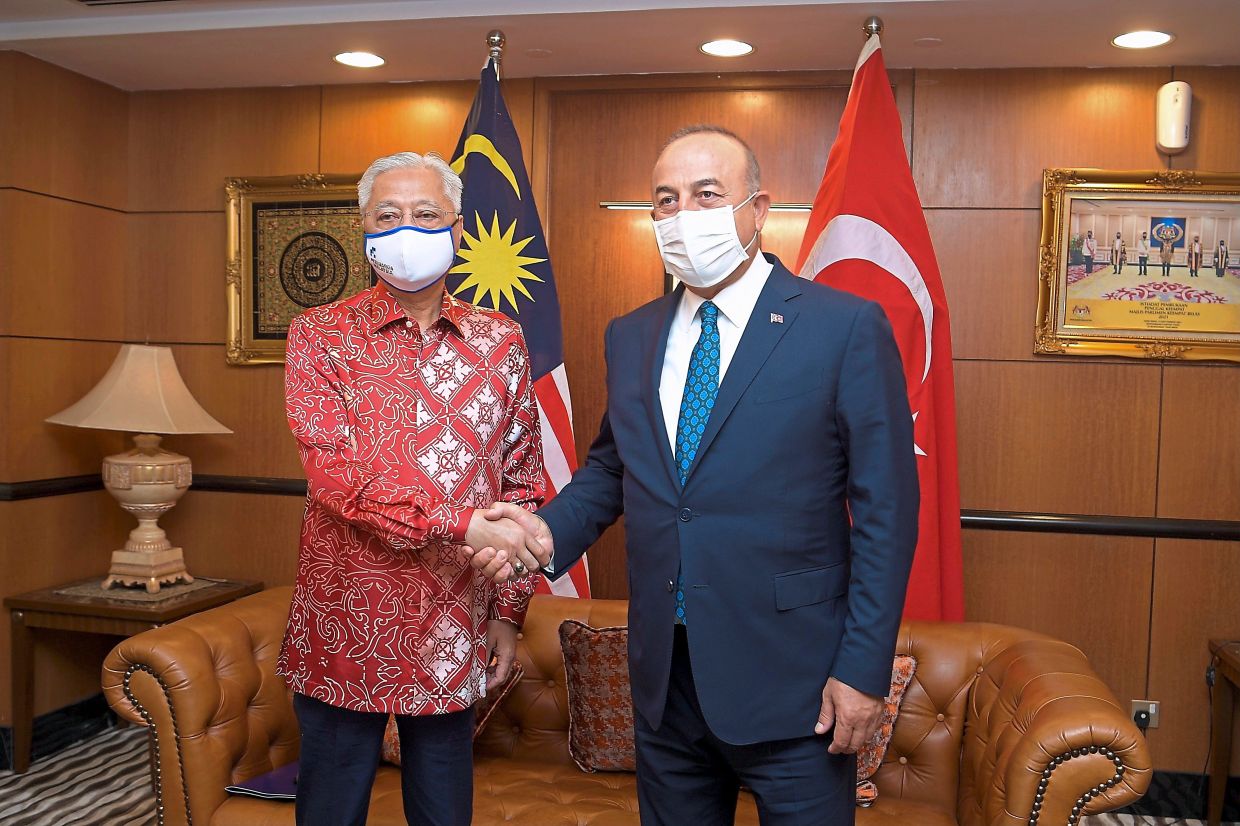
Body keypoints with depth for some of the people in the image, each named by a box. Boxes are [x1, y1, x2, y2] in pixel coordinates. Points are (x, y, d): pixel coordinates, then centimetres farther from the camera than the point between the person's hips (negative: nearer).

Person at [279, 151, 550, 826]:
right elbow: (336, 471, -17)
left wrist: (508, 609, 5)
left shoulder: (500, 343, 4)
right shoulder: (321, 336, -4)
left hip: (455, 635, 2)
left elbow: (521, 483, 7)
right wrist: (466, 524, -23)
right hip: (344, 631, -2)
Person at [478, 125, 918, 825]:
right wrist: (552, 531, -3)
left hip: (790, 683, -4)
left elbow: (885, 510, -9)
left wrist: (864, 669, -12)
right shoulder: (630, 337, 8)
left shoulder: (847, 327, -9)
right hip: (665, 676, 5)